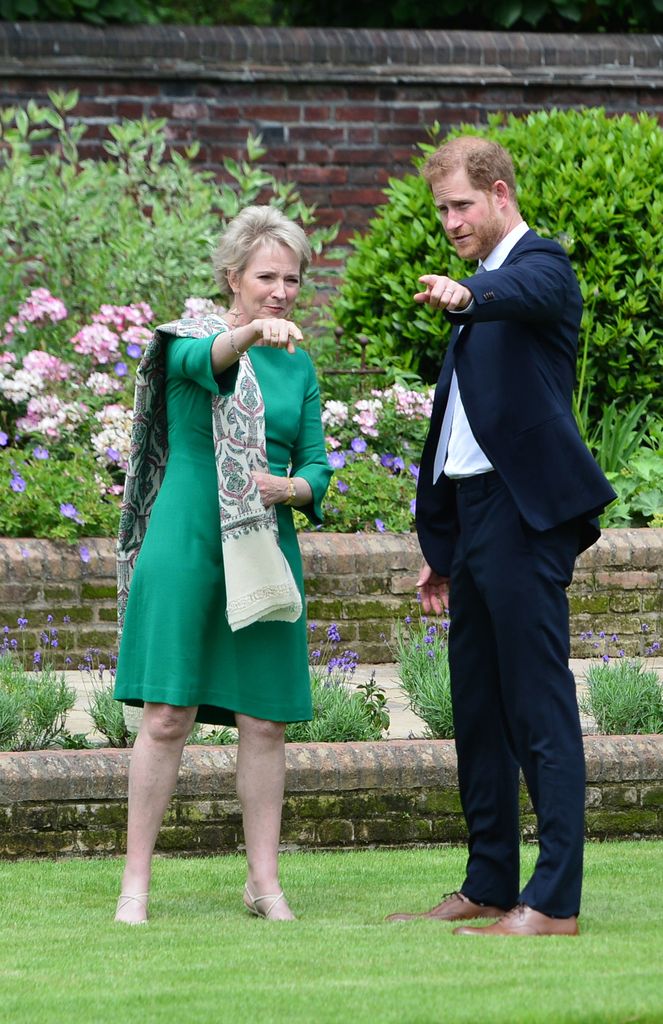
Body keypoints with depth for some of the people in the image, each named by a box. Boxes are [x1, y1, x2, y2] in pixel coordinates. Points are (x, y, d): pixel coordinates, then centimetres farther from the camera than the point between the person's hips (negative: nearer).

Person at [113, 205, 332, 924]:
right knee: (166, 717, -7)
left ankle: (264, 880, 9)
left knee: (265, 722, 2)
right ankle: (136, 882, -1)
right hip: (184, 547, -4)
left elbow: (317, 468, 13)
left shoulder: (298, 367, 14)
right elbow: (205, 361, -25)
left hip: (264, 556, 4)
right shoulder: (188, 341, 0)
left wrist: (289, 487, -11)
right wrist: (252, 332, -46)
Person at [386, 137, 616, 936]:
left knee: (541, 706, -9)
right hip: (471, 514, 10)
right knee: (477, 710, 12)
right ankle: (488, 886, 19)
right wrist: (439, 547, 22)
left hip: (523, 513, -10)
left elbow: (521, 294, -33)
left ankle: (555, 900, -10)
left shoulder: (540, 265, -6)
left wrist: (465, 296, -55)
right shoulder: (480, 288, 21)